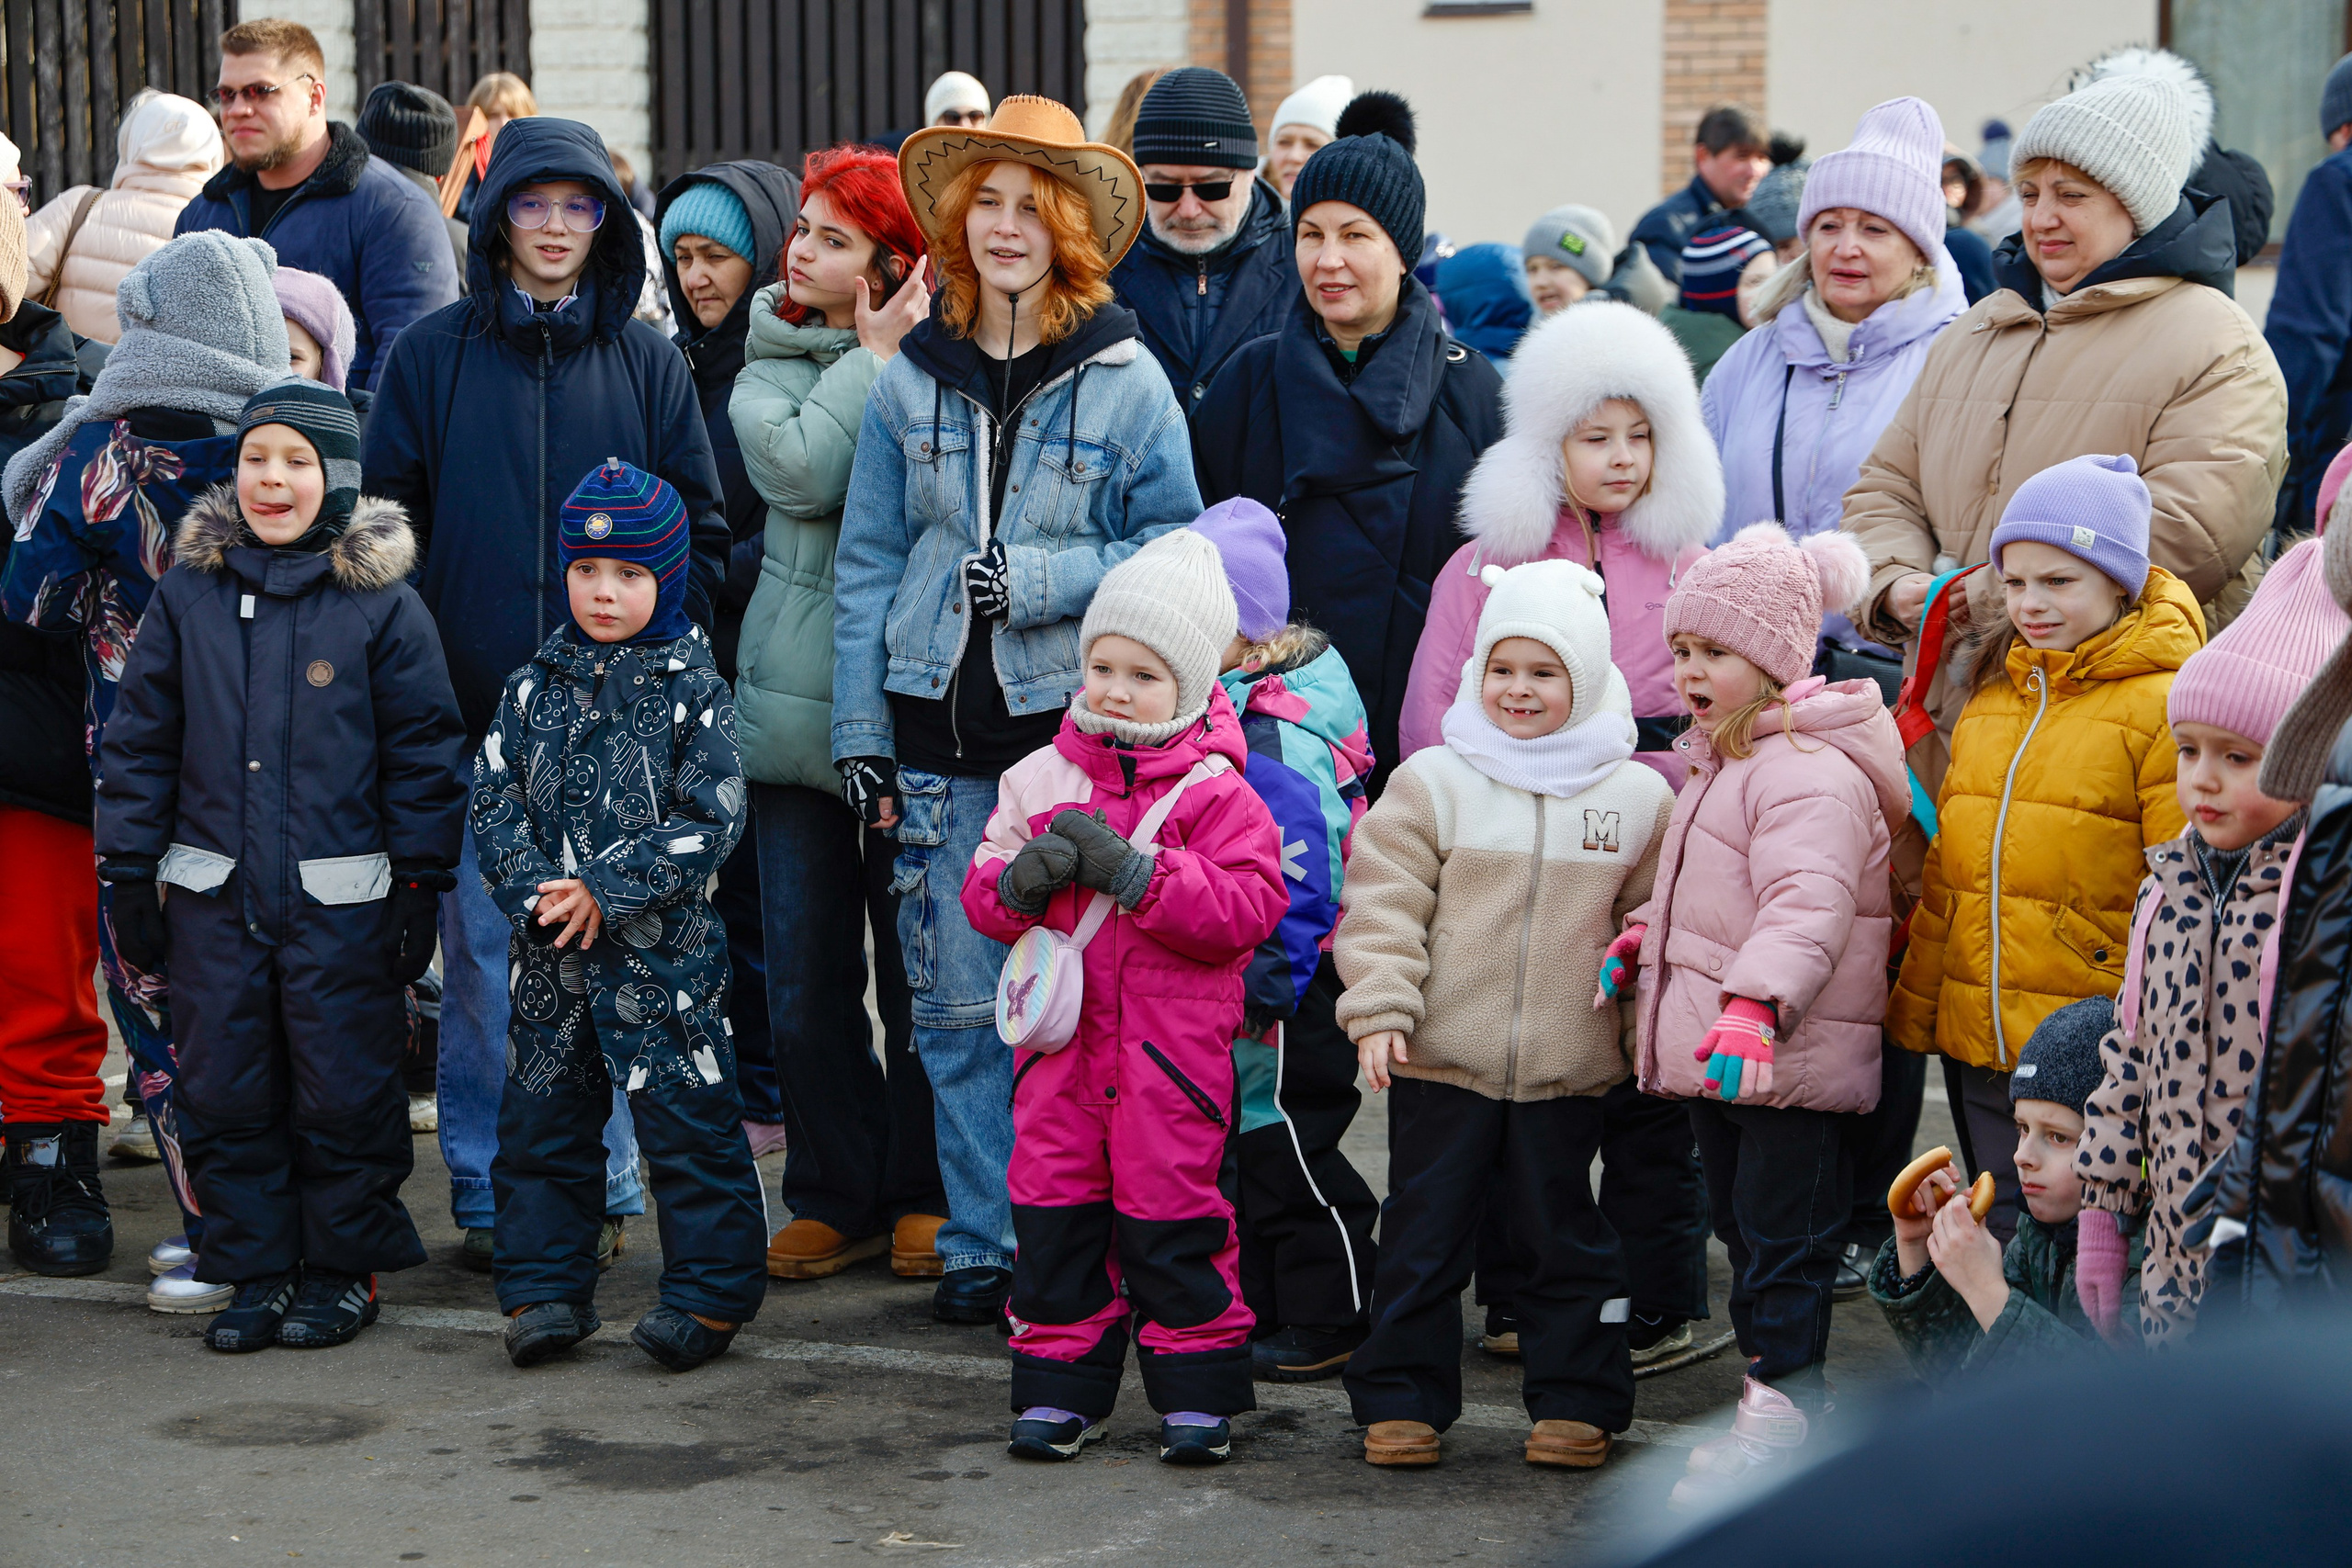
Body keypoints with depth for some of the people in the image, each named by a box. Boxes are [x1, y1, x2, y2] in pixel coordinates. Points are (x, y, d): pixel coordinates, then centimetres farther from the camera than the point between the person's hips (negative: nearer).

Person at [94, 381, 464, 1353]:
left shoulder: (383, 605, -3)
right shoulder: (186, 596, 5)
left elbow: (424, 753, 0)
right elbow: (138, 742, 9)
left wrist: (419, 883, -3)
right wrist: (130, 873, 5)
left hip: (342, 900, -3)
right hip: (214, 896, 3)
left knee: (344, 1091, 3)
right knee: (223, 1094, 6)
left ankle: (345, 1270, 17)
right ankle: (254, 1272, 18)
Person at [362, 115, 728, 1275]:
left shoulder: (646, 363, 8)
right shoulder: (431, 356, 7)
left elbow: (701, 530, 9)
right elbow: (386, 523, 6)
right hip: (472, 712, 0)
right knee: (485, 957, 1)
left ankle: (599, 1187, 12)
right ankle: (489, 1192, 10)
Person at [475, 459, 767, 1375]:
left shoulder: (692, 691, -4)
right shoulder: (533, 689, 8)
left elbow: (709, 821, -9)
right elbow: (494, 802, 4)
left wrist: (607, 889, -16)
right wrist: (538, 888, -13)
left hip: (661, 951, -4)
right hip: (550, 955, 4)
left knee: (687, 1120, -2)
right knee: (540, 1122, 9)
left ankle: (710, 1292, 8)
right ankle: (544, 1289, 20)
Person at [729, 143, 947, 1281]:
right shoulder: (769, 368, 10)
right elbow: (802, 472, -11)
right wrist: (873, 359, -7)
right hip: (798, 701, 3)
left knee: (919, 962, 4)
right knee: (804, 970, 5)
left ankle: (924, 1192, 19)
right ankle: (834, 1195, 18)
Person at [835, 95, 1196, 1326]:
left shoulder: (1125, 381, -1)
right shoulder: (910, 381, 8)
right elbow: (867, 567, 11)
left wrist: (1036, 578, -13)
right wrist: (861, 735, 5)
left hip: (1076, 719, -3)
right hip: (940, 727, 3)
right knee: (959, 1002, 6)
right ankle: (980, 1243, 17)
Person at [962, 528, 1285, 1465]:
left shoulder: (1215, 791, -5)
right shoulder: (1040, 779, 7)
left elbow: (1250, 906, -15)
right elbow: (983, 893, 10)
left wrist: (1135, 873, -21)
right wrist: (1022, 878, -14)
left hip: (1173, 1046, -4)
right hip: (1061, 1038, 4)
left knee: (1172, 1221, 2)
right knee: (1054, 1213, 7)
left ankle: (1197, 1392, 14)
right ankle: (1059, 1388, 18)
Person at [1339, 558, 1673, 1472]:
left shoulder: (1637, 797, 4)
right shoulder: (1433, 782, -1)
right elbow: (1382, 905, -3)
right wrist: (1379, 1011, -12)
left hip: (1570, 1065, 1)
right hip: (1442, 1057, -1)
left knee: (1566, 1236, 9)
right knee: (1424, 1233, 6)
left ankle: (1575, 1401, 19)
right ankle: (1401, 1398, 16)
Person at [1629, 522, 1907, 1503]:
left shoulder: (1812, 771, -17)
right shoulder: (1723, 761, 17)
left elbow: (1807, 901, -30)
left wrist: (1755, 1002, -40)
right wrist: (1645, 936, 23)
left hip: (1790, 1057, -10)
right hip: (1717, 1052, 11)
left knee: (1782, 1237, -5)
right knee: (1742, 1227, 15)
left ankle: (1780, 1414, -1)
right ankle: (1773, 1398, 24)